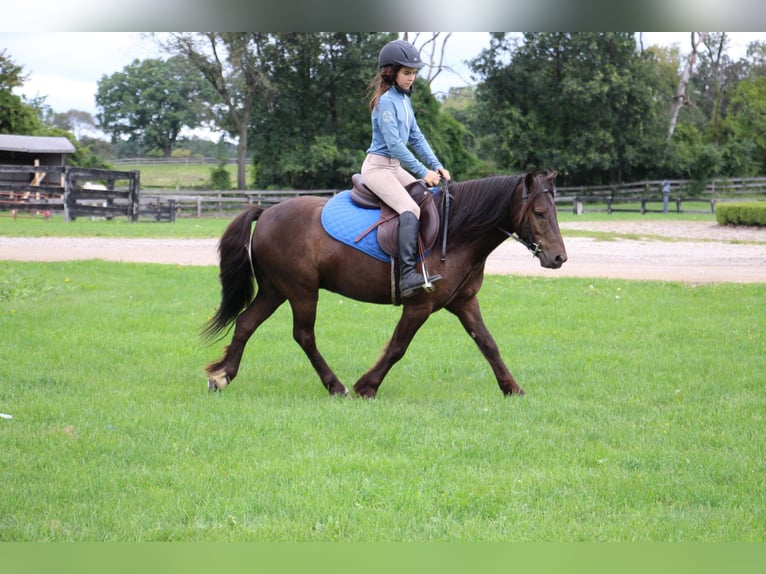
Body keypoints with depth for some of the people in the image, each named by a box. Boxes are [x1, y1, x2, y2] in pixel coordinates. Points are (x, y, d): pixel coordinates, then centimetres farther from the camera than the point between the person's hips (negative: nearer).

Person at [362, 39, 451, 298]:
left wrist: (437, 167, 4)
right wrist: (423, 172, -20)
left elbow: (416, 138, 16)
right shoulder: (386, 101, -15)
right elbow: (394, 144, -20)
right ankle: (408, 277, -38)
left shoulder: (404, 99, 14)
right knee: (411, 209, -27)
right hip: (378, 167, -10)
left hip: (395, 167, 10)